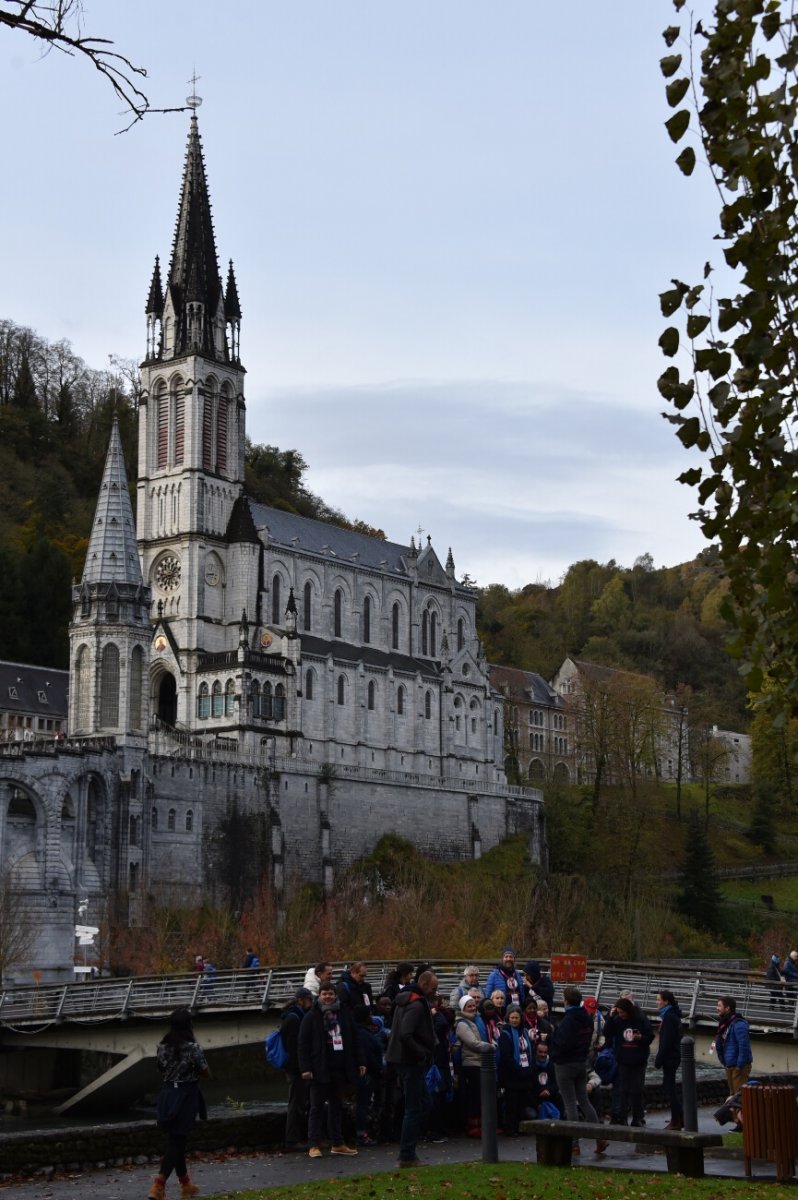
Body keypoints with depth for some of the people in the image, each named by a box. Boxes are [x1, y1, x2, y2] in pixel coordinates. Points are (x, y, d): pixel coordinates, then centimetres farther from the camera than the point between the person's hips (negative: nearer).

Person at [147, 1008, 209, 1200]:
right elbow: (204, 1072, -7)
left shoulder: (163, 1045, 2)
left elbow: (161, 1069, 13)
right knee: (177, 1143, -3)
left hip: (167, 1093, 6)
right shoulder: (193, 1047, -14)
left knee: (176, 1141, 16)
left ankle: (186, 1185, 28)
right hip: (186, 1095, -6)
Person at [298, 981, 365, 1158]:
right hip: (320, 1069, -4)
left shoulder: (344, 1014, 11)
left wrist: (359, 1062, 11)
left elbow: (353, 1040, 16)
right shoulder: (311, 1017, -2)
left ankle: (338, 1143, 17)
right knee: (317, 1107, 0)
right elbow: (303, 1044, -6)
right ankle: (314, 1145, 2)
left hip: (340, 1068, 4)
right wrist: (305, 1068, -14)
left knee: (337, 1106, 11)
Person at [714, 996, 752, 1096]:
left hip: (738, 1066, -10)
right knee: (733, 1095, 15)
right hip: (730, 1066, 10)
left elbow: (744, 1046, -22)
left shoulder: (738, 1024, -18)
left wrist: (740, 1066, -22)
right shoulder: (725, 1023, 12)